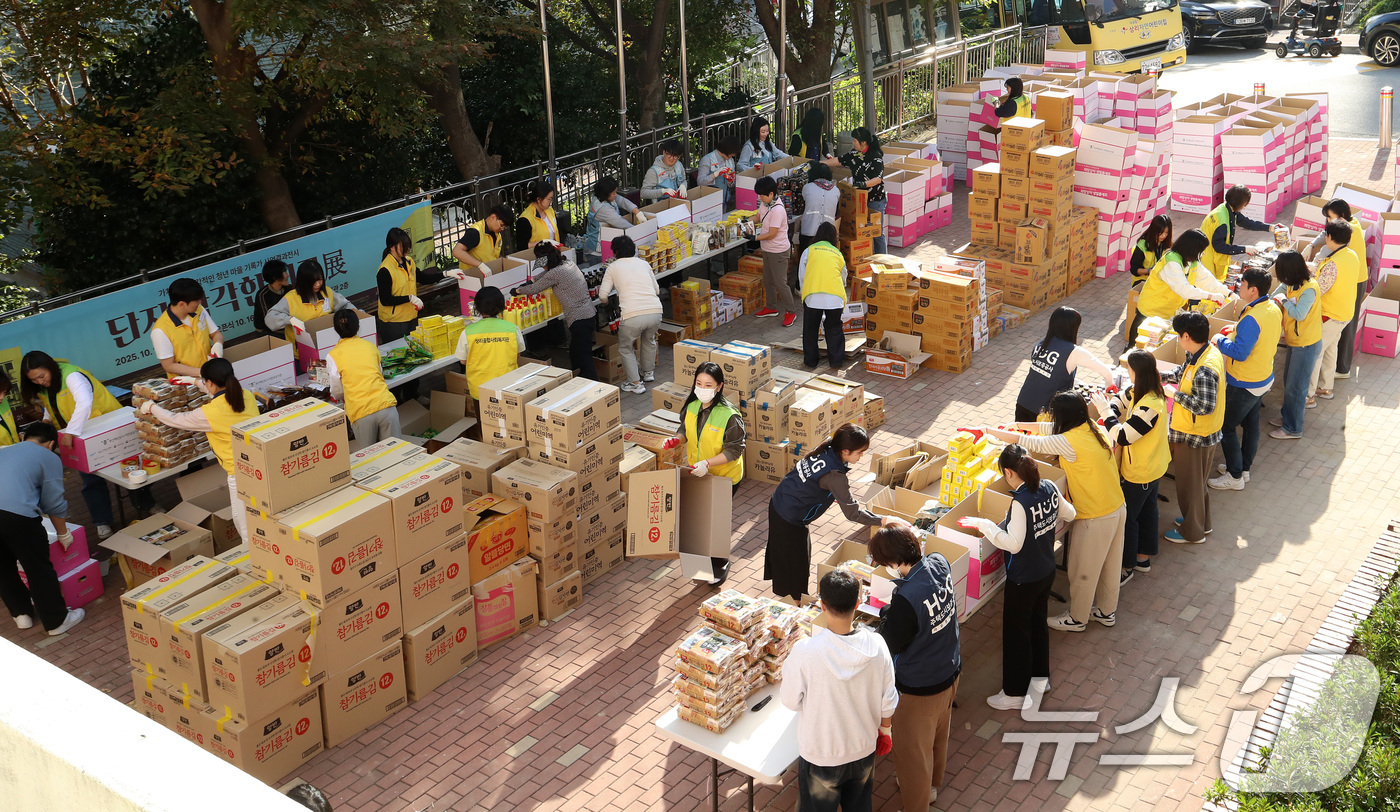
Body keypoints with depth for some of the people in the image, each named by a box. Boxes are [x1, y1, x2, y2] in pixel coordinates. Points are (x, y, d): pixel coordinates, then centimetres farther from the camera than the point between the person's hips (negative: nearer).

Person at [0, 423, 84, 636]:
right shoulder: (49, 458, 11)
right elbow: (54, 504, 9)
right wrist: (63, 533, 24)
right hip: (18, 516, -5)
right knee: (39, 570, 8)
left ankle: (21, 614, 36)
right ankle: (57, 621, 18)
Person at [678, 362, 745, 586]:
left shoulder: (730, 416, -28)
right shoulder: (691, 406, -8)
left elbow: (735, 450, -24)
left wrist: (708, 463, -34)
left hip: (724, 477, -6)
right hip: (696, 473, 6)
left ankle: (720, 563, 30)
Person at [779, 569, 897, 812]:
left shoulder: (805, 652, -31)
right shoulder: (876, 646, -20)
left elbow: (790, 701, -15)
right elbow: (887, 703, -7)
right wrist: (884, 731, 13)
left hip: (820, 753, -3)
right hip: (863, 749, 3)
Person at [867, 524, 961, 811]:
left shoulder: (906, 599, -38)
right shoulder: (940, 564, -16)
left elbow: (889, 645, -21)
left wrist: (886, 613, -7)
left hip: (918, 689, -8)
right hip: (950, 671, 8)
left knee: (913, 750, 17)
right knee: (938, 735, 32)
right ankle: (932, 785, 56)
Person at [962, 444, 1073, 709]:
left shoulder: (1020, 503, -30)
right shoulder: (1049, 488, -7)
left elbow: (1013, 544, -30)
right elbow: (1069, 514, 10)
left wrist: (984, 525, -22)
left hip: (1023, 579, -8)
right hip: (1047, 571, 8)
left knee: (1016, 631, 7)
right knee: (1038, 622, 25)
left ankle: (1016, 693, 18)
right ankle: (1040, 677, 41)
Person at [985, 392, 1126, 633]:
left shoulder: (1070, 442, -27)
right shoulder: (1090, 428, -1)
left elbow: (1031, 443, -23)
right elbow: (1050, 429, 11)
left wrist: (990, 431, -15)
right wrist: (1016, 425, 11)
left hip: (1096, 518, -8)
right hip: (1118, 507, 8)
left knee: (1083, 570, 12)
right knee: (1109, 565, 25)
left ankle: (1077, 618, 30)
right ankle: (1107, 611, 42)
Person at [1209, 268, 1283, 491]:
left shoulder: (1251, 319, -31)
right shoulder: (1273, 309, 0)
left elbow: (1239, 353, -30)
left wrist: (1220, 340, -14)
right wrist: (1236, 332, 9)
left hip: (1245, 384, -10)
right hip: (1264, 378, 10)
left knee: (1226, 427, 3)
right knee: (1251, 424, 21)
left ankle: (1235, 477, 12)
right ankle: (1244, 468, 36)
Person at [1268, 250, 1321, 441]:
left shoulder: (1309, 289, -26)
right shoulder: (1292, 284, 1)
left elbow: (1299, 314, -34)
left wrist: (1283, 300, -23)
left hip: (1306, 345, -9)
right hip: (1294, 342, 9)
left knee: (1295, 387, 1)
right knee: (1289, 382, 22)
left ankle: (1293, 428, 13)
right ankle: (1287, 416, 40)